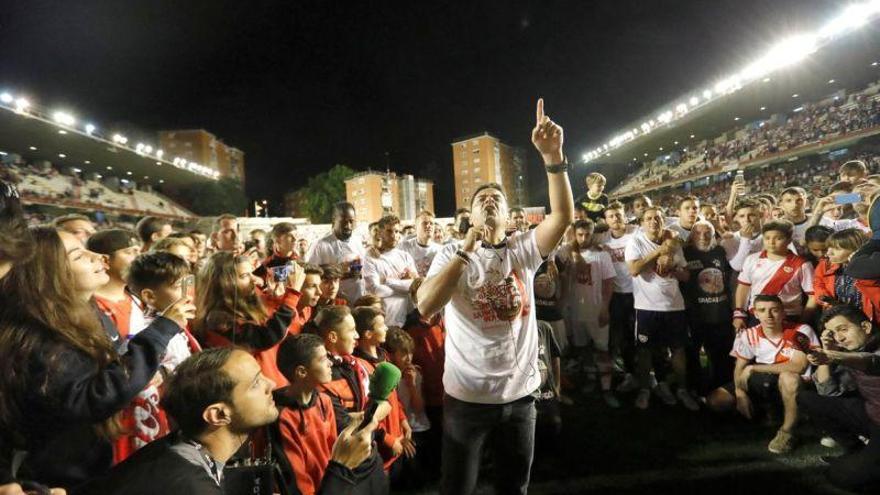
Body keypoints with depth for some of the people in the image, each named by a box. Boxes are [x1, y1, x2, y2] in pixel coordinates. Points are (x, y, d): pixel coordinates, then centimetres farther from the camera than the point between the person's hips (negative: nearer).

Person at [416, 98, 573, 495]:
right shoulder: (452, 254, -5)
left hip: (520, 393, 2)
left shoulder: (524, 250, -1)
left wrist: (553, 157, -30)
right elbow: (426, 307, -21)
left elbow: (564, 215, -17)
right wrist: (467, 249, -25)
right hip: (466, 396, -2)